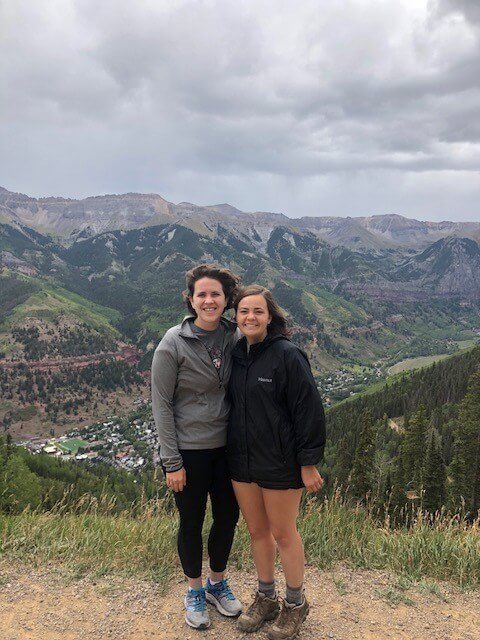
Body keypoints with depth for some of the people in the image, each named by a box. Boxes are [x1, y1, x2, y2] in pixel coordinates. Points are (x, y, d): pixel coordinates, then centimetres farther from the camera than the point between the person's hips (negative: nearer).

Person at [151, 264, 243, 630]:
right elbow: (161, 405, -13)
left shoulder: (233, 337, -3)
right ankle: (195, 591, 39)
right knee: (192, 522, 13)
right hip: (188, 450, -4)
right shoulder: (174, 343, -16)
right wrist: (172, 462, -12)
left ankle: (217, 583, 44)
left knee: (228, 516, 17)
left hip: (225, 446, 5)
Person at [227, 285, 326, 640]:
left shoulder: (288, 355, -16)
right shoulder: (235, 355, 3)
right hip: (241, 460, 6)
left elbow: (309, 410, -15)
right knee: (257, 530, 19)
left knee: (283, 533, 11)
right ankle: (266, 597, 40)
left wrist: (309, 464, -15)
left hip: (279, 463, -6)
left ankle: (295, 603, 34)